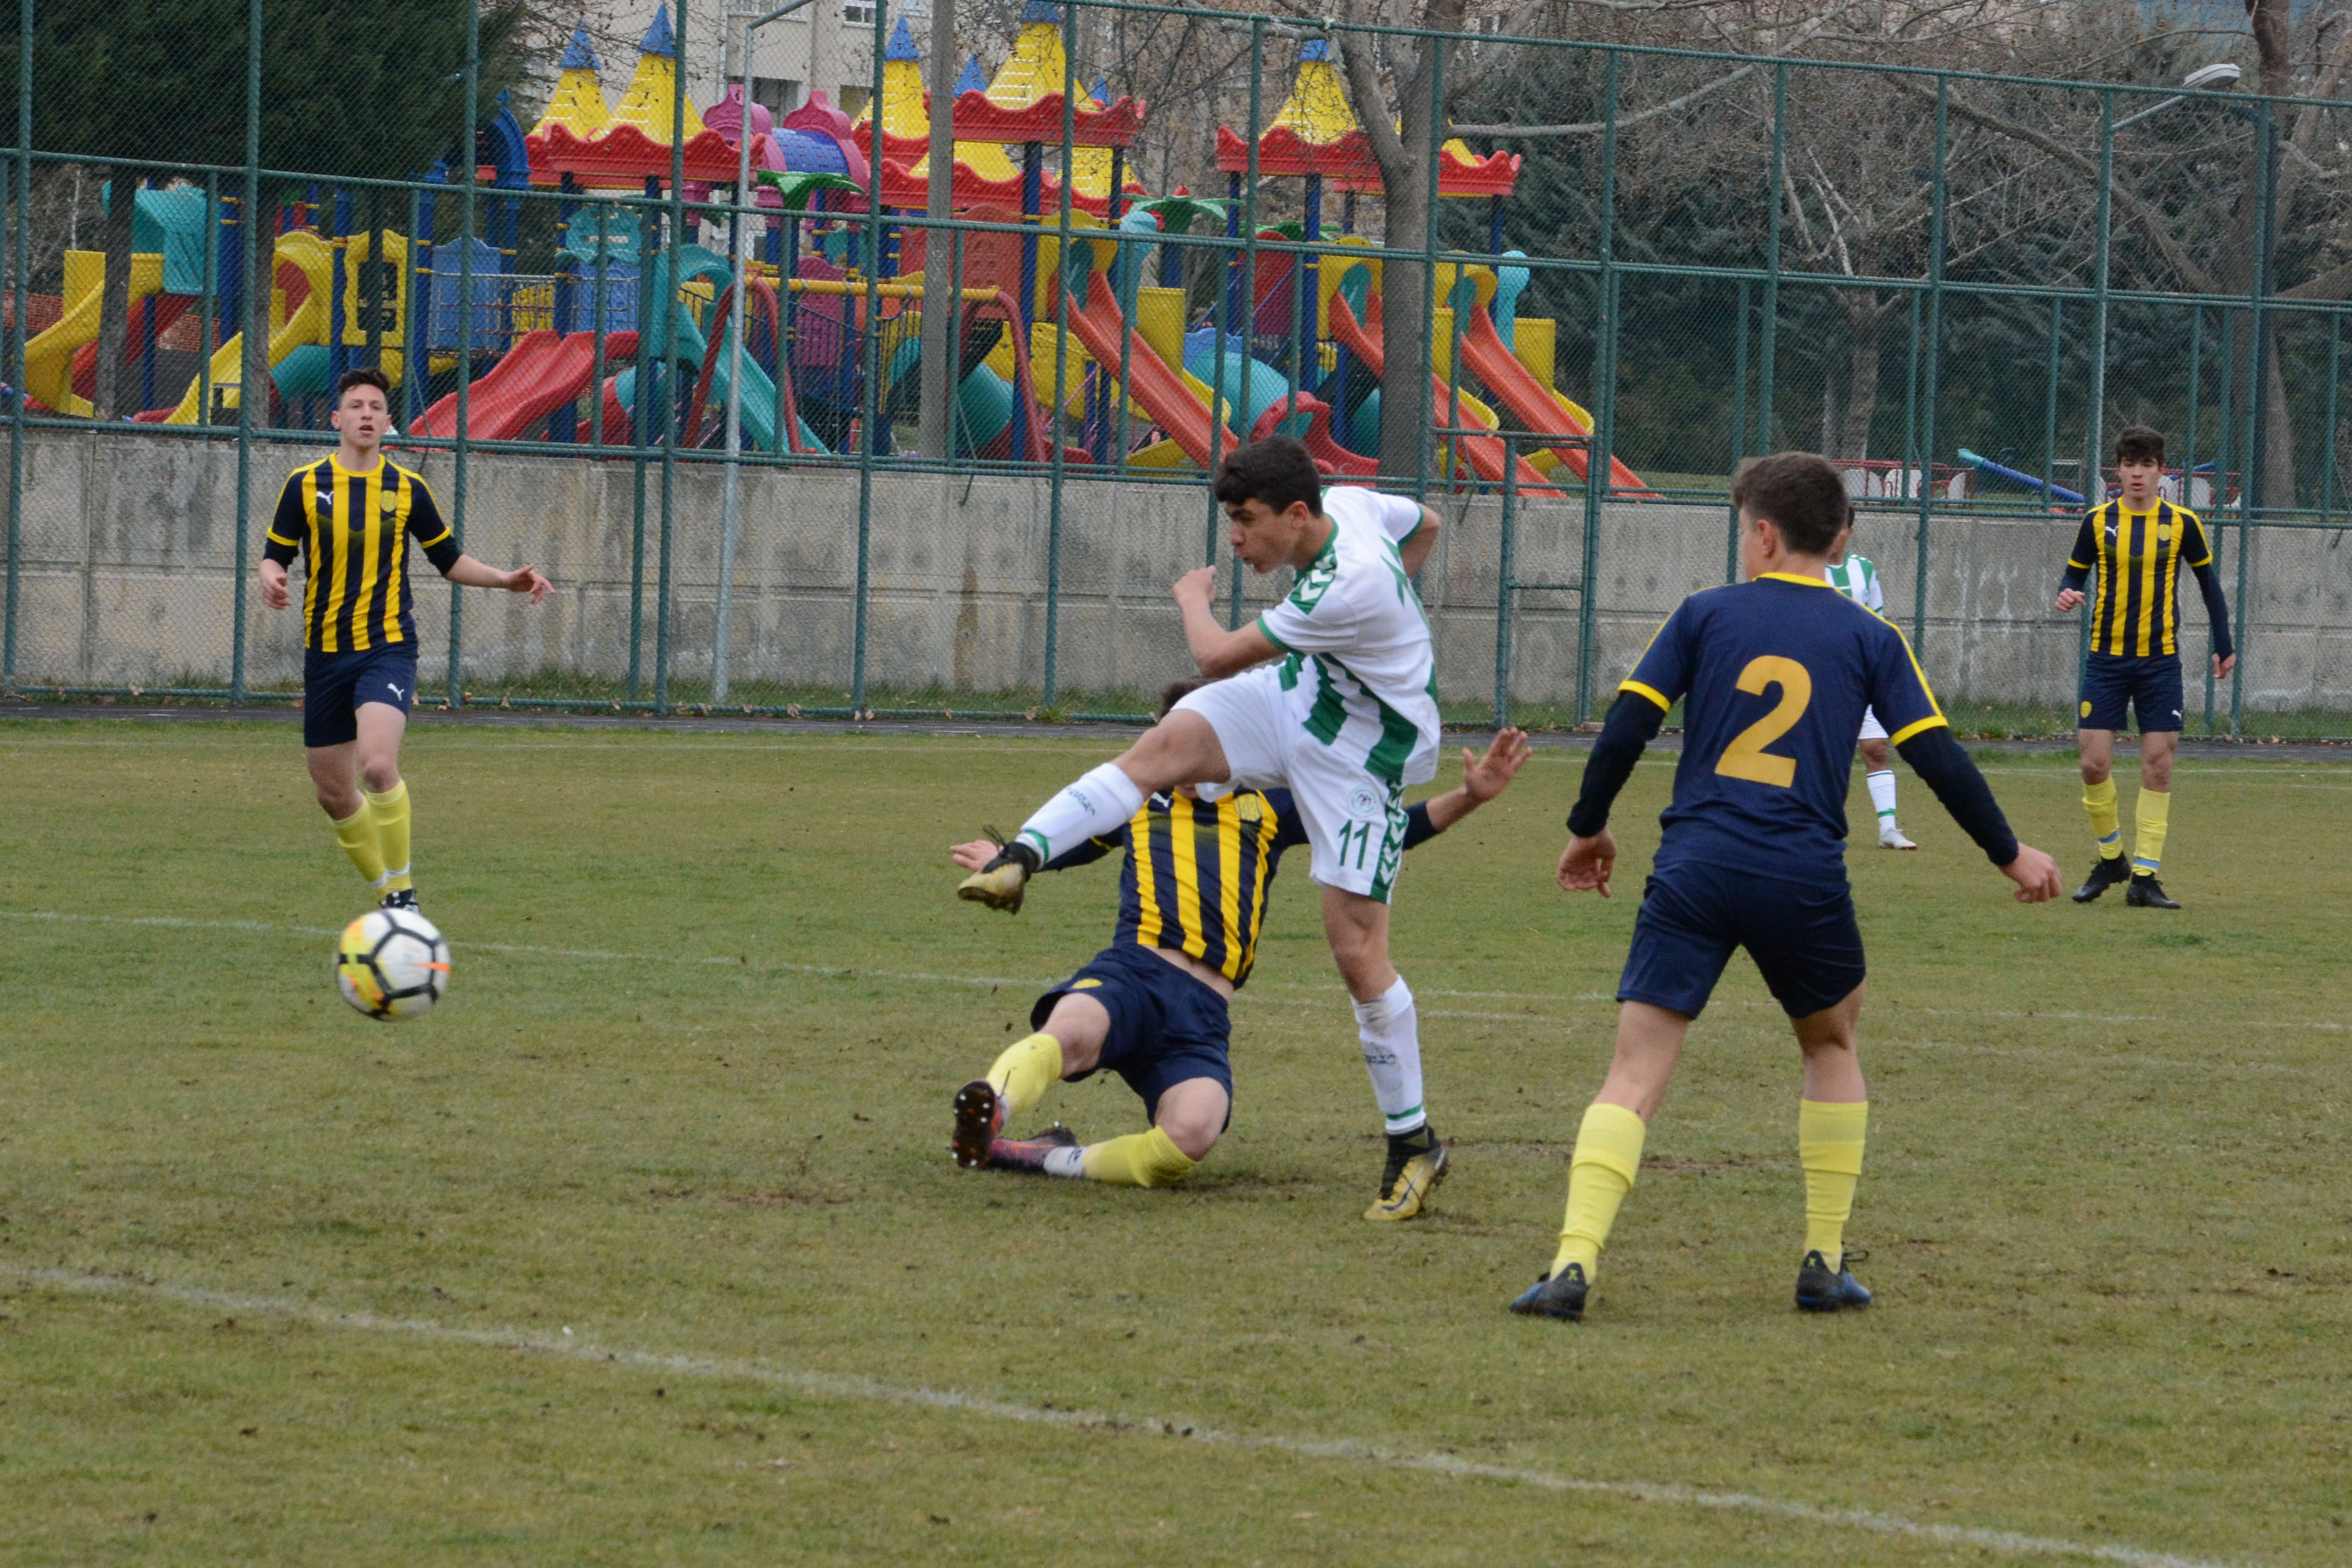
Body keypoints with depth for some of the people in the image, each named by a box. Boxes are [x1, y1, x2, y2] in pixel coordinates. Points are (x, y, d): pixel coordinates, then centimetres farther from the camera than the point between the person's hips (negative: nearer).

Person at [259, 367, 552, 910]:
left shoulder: (407, 489, 3)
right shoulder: (305, 484, 2)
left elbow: (449, 559, 15)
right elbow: (275, 555, 8)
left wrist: (505, 579, 0)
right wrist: (271, 580, -16)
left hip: (388, 647, -2)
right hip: (326, 654, 2)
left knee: (378, 764, -26)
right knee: (333, 792, 6)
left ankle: (402, 890, -12)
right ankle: (388, 893, 26)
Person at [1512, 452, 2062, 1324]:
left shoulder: (1705, 616, 8)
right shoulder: (1869, 639, 9)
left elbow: (1626, 727, 3)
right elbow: (1938, 759, 6)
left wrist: (1588, 828, 18)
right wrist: (2009, 854, 19)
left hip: (1694, 869, -1)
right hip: (1805, 881, 1)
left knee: (1637, 1066, -4)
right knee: (1831, 1042, 25)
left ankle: (1575, 1261, -22)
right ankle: (1825, 1264, 21)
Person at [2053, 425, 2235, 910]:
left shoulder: (2181, 523, 0)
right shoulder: (2098, 521, 2)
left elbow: (2208, 581, 11)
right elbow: (2076, 574, 9)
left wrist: (2223, 646, 13)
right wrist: (2067, 594, -15)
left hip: (2160, 660, 0)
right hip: (2106, 657, 0)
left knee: (2158, 764, -4)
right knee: (2095, 762, -7)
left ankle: (2144, 876, 2)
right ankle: (2110, 857, 16)